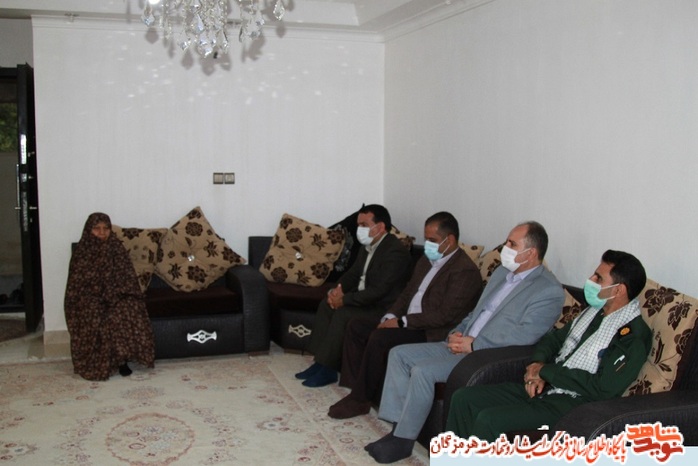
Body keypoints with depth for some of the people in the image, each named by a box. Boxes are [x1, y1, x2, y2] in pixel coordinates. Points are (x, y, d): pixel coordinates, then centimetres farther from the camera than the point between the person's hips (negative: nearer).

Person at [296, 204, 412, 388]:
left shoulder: (395, 252, -23)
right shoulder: (368, 245, 6)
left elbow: (378, 291, -27)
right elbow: (354, 273, 16)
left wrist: (344, 299, -21)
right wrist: (339, 288, -5)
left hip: (382, 307, -10)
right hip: (362, 298, 10)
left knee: (342, 314, -25)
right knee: (326, 305, -3)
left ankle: (328, 369, -12)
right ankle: (320, 361, -1)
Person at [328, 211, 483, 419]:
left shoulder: (465, 270, -15)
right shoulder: (426, 261, 15)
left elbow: (446, 315, -22)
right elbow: (407, 294, 19)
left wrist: (402, 322, -21)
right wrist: (390, 316, -1)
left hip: (433, 334, -10)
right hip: (407, 323, 10)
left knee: (379, 338, -27)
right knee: (356, 326, -1)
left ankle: (360, 399, -12)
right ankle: (356, 387, 0)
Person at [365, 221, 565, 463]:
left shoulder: (549, 291, -12)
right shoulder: (502, 272, 15)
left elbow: (524, 335, -21)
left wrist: (474, 344, -19)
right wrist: (457, 333, 2)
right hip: (462, 345, 9)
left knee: (423, 371, -26)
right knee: (399, 354, -2)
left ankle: (403, 440, -8)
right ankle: (399, 427, -2)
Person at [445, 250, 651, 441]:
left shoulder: (634, 335, -13)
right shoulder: (594, 310, 14)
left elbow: (603, 387, -21)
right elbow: (554, 338, 22)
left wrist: (546, 371, -12)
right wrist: (537, 364, -1)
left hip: (572, 403, -9)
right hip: (542, 387, 9)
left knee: (489, 420, -26)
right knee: (463, 398, -3)